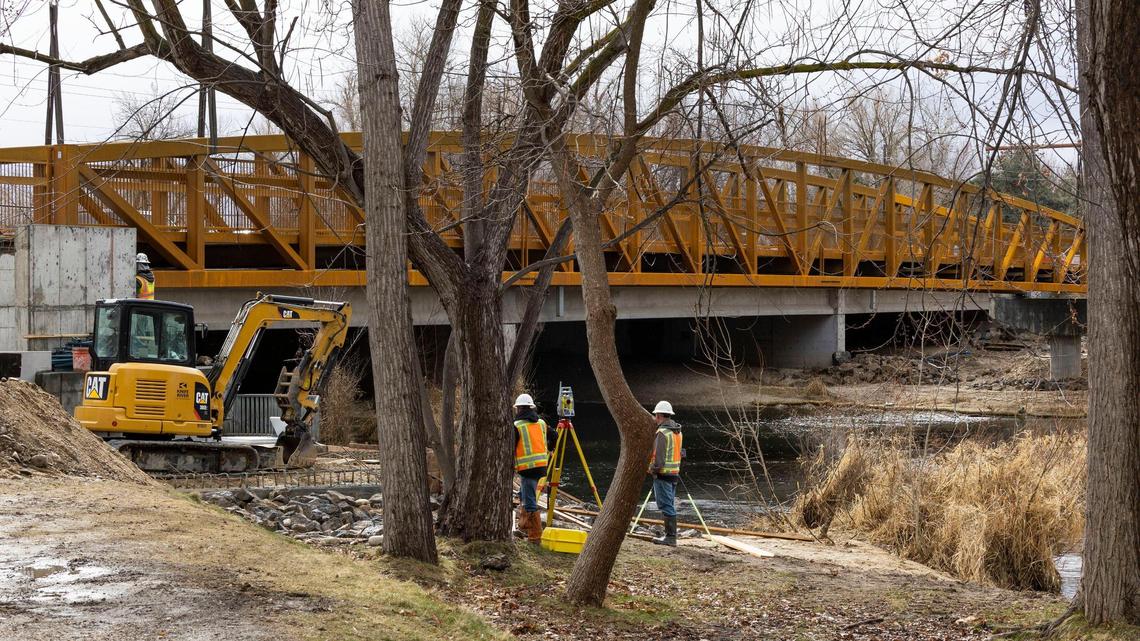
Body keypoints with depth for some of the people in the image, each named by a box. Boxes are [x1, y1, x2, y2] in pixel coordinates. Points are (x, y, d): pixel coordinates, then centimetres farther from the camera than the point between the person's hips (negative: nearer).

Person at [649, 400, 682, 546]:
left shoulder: (662, 432, -15)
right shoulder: (677, 431, 12)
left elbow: (659, 457, -21)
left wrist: (653, 468, -5)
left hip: (663, 474, -9)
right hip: (675, 473, 9)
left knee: (666, 505, -7)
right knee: (670, 505, 14)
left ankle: (670, 537, -7)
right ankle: (671, 535, 17)